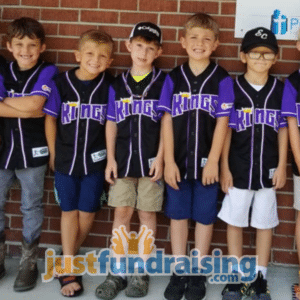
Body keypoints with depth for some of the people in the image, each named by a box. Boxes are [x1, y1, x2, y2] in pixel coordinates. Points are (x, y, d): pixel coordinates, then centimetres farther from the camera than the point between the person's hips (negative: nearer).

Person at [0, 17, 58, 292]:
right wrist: (26, 108, -21)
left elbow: (34, 104, -19)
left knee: (31, 207, 9)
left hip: (32, 151, -3)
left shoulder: (48, 72, -6)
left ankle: (29, 262, 24)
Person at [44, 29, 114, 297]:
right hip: (65, 159, 0)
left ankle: (67, 258, 30)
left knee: (87, 213, 7)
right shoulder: (61, 83, -7)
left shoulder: (109, 86, -7)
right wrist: (53, 153, 3)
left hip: (95, 160, 0)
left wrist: (111, 154, -2)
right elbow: (50, 118, 2)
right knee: (69, 212, 8)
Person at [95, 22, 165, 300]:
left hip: (151, 160, -2)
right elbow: (111, 124, 9)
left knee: (147, 214, 6)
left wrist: (160, 157, -8)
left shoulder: (164, 82, 0)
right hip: (123, 159, 2)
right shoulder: (117, 84, 8)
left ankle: (140, 271, 17)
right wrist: (110, 158, 2)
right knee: (121, 213, 4)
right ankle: (118, 272, 14)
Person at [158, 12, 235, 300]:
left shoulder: (222, 80, -4)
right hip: (178, 161, 2)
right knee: (178, 216, 10)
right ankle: (179, 272, 24)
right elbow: (167, 121, -1)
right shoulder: (173, 78, 1)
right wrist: (168, 162, -5)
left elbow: (222, 123, -6)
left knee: (204, 218, 8)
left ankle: (198, 274, 22)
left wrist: (213, 161, -11)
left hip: (206, 161, -2)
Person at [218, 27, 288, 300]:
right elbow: (226, 130, -1)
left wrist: (281, 166, 1)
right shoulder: (232, 88, -2)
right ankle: (236, 277, 20)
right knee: (235, 222, 7)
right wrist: (224, 167, -3)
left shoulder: (280, 89, 2)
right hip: (238, 169, -1)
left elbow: (283, 130, 4)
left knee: (265, 223, 9)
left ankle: (260, 278, 22)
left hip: (268, 170, 1)